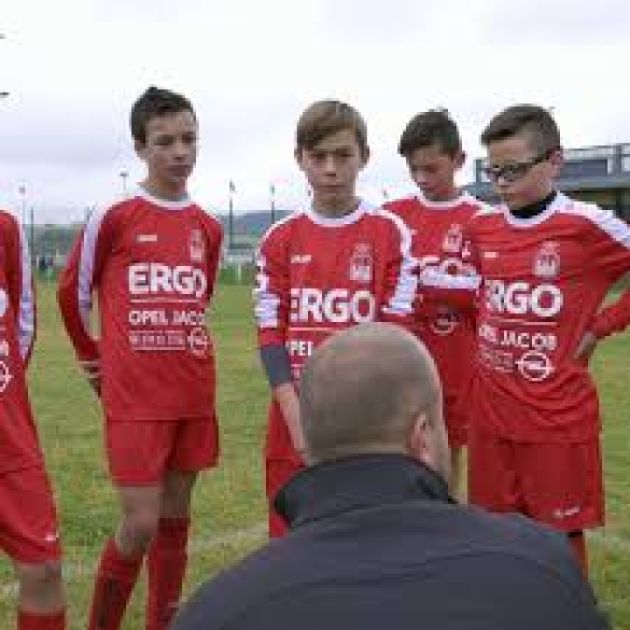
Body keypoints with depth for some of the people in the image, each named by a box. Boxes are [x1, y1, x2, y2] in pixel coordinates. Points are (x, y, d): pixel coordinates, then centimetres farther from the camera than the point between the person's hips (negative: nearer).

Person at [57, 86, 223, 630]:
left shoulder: (208, 228, 8)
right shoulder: (114, 219, -6)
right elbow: (72, 292, 6)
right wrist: (93, 359, 16)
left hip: (194, 395, 5)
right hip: (133, 398, -4)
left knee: (175, 521, 11)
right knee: (141, 526, -6)